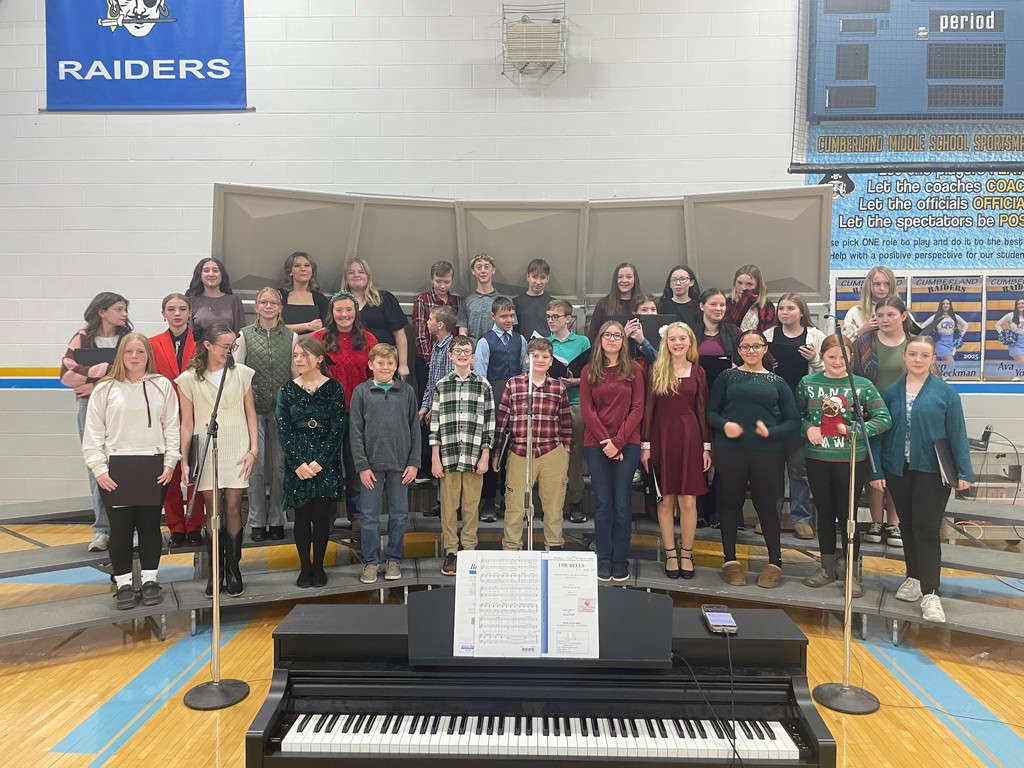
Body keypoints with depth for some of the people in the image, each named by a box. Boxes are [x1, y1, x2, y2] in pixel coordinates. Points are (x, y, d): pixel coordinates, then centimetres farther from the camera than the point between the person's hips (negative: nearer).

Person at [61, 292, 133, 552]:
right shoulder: (83, 338, 7)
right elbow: (67, 372, -5)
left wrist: (96, 381, -10)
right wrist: (103, 372, -13)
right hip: (91, 407, 0)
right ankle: (102, 529, 8)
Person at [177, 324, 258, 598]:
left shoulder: (242, 373, 5)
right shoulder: (189, 379, 2)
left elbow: (250, 414, 8)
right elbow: (187, 423, 4)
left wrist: (253, 449, 1)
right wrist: (183, 459, -2)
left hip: (236, 451, 0)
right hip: (206, 452, 0)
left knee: (233, 508, 0)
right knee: (212, 510, 3)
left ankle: (233, 568, 12)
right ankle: (215, 570, 15)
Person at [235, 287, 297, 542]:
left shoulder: (291, 336, 6)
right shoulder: (245, 336, 4)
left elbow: (298, 373, 6)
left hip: (283, 408, 1)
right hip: (253, 407, -1)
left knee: (280, 465, 5)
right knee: (256, 465, 0)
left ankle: (277, 521, 16)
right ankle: (257, 522, 11)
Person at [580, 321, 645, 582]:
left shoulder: (634, 370, 5)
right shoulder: (589, 371, 7)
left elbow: (637, 409, -1)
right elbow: (587, 409, 1)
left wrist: (618, 441, -10)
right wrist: (605, 440, -9)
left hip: (627, 444, 0)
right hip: (596, 444, 1)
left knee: (622, 504, 2)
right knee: (602, 504, 3)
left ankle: (620, 561, 11)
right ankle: (604, 561, 11)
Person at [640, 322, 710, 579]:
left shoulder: (698, 372, 6)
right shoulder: (656, 371, 3)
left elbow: (703, 410, 6)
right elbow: (648, 409, 2)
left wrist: (706, 446, 1)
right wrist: (645, 444, -3)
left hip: (690, 437, 0)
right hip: (662, 437, 0)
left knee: (688, 501, 2)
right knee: (665, 500, 5)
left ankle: (686, 554, 16)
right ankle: (670, 554, 17)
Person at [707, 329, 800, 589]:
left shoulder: (777, 382, 8)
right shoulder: (727, 376, 6)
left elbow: (793, 421, 5)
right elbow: (711, 412, 4)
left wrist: (771, 433, -13)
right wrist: (724, 425, -16)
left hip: (767, 453, 0)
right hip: (731, 450, 0)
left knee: (766, 505, 5)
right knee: (731, 502, 8)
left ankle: (775, 563, 20)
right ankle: (730, 560, 21)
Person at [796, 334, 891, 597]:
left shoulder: (862, 386, -4)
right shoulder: (808, 383, 2)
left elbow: (884, 419, -8)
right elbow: (797, 414, 9)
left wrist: (853, 429, -16)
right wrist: (807, 428, -11)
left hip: (851, 460, -2)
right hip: (817, 459, 2)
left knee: (846, 515, 4)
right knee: (824, 512, 13)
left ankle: (850, 571, 20)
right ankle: (827, 567, 29)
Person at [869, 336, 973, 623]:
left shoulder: (946, 392, -2)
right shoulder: (891, 393, 4)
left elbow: (957, 434, -3)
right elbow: (880, 433, 4)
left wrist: (964, 472, -7)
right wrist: (877, 471, -1)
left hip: (932, 471, -3)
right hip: (898, 470, 3)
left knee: (926, 529, -6)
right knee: (908, 526, 14)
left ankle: (930, 594, -2)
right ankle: (914, 578, 30)